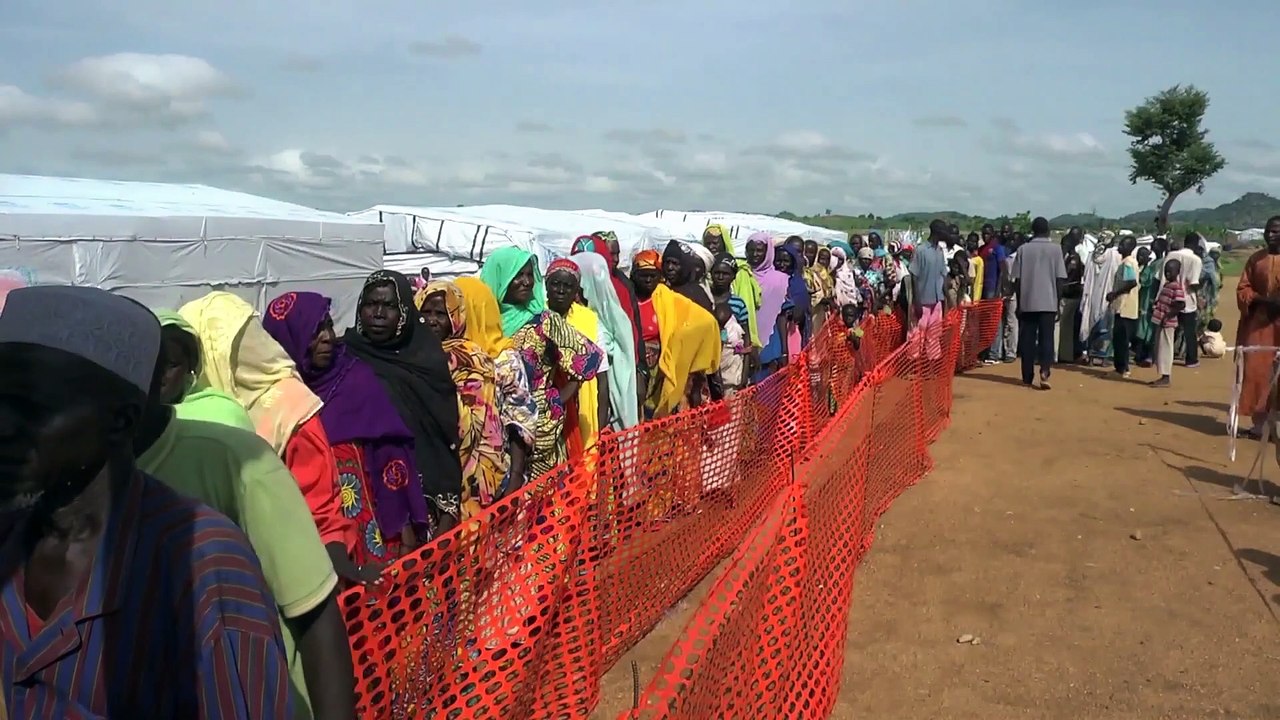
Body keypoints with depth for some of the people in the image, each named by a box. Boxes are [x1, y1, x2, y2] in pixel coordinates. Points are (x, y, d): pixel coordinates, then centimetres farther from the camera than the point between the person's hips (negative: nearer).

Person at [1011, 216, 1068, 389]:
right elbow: (1060, 279, -2)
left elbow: (1017, 279, 2)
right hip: (1048, 302, -1)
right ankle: (1044, 372, -18)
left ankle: (1027, 377, 9)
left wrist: (1019, 302, 10)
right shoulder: (1055, 249, 1)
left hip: (1027, 302, 1)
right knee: (1046, 338, 2)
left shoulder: (1023, 249, 3)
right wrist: (1058, 300, 7)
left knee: (1027, 340, 7)